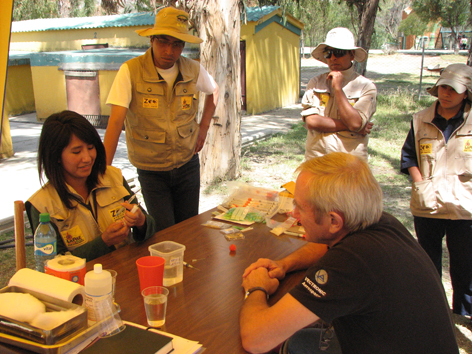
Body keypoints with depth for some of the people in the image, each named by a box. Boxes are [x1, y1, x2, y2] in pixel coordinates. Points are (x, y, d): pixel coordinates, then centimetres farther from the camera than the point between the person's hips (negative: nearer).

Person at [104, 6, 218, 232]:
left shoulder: (193, 70, -4)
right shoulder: (130, 71, -16)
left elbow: (213, 90, 19)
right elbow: (115, 122, -21)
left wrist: (204, 126, 8)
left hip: (188, 165, 3)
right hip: (151, 171, -3)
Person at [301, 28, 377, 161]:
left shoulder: (366, 86, 1)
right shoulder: (315, 83, 6)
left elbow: (355, 123, -13)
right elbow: (311, 121, -5)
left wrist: (338, 88, -11)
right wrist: (347, 126, -8)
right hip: (316, 157, 2)